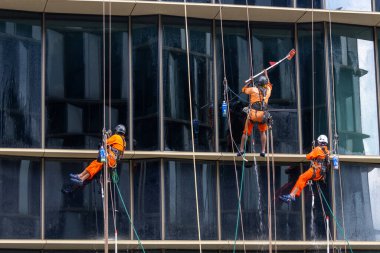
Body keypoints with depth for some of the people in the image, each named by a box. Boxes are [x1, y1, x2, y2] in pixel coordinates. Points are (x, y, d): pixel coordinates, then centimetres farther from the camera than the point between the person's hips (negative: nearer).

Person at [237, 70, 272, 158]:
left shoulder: (253, 89, -1)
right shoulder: (268, 90, 8)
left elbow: (243, 90, 16)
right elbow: (269, 85, 33)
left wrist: (249, 82, 25)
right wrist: (266, 75, 45)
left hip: (252, 114, -2)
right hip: (263, 116, 2)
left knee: (246, 132, 8)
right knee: (262, 132, 18)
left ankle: (241, 150, 5)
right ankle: (263, 151, 9)